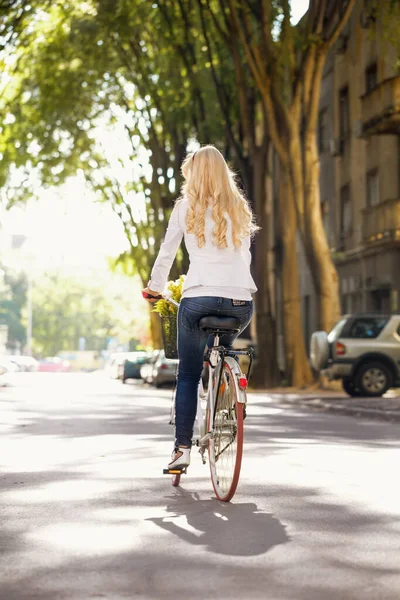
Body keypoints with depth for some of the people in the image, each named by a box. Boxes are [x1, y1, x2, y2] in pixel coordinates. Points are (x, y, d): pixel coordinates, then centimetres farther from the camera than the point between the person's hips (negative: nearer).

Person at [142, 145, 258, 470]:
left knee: (188, 375, 6)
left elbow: (166, 253, 10)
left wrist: (155, 287, 24)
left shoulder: (187, 208, 6)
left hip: (199, 297, -3)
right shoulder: (240, 209, 16)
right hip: (241, 300, 3)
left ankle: (183, 447, -2)